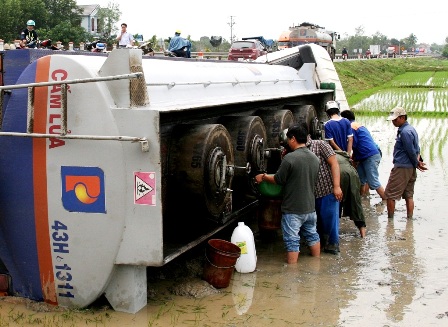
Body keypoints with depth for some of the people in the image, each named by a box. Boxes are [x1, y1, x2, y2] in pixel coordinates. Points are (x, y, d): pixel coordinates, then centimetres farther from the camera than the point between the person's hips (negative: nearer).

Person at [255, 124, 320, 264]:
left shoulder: (290, 158, -19)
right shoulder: (315, 158, 5)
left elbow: (278, 180, -11)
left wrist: (263, 177, 8)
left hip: (292, 210, -7)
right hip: (310, 208, 7)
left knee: (292, 241, 1)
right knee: (312, 235, 22)